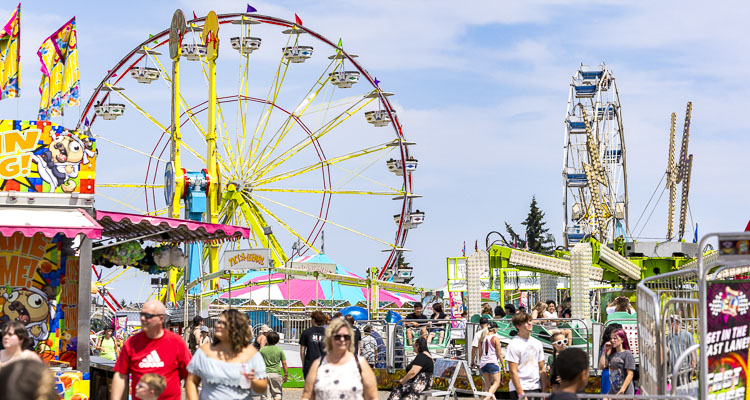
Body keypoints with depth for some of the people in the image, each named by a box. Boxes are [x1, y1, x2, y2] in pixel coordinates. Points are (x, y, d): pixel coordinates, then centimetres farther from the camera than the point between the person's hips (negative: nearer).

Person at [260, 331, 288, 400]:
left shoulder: (262, 350, 1)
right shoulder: (279, 350, 0)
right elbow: (284, 363, 1)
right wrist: (286, 375, 9)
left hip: (265, 373, 1)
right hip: (276, 373, 0)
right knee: (277, 393, 11)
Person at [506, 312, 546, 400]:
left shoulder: (537, 343, 12)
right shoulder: (514, 344, -7)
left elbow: (542, 370, 14)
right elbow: (513, 372, -12)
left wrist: (544, 392, 6)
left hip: (536, 389, 6)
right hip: (520, 389, -6)